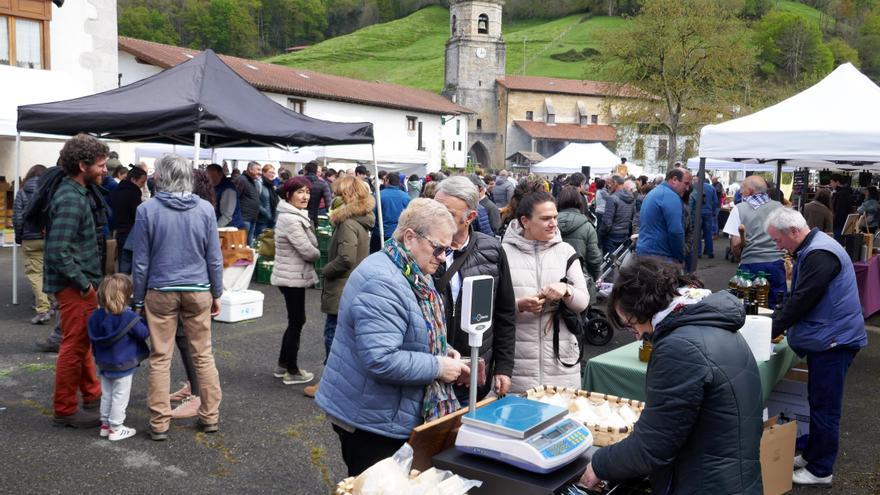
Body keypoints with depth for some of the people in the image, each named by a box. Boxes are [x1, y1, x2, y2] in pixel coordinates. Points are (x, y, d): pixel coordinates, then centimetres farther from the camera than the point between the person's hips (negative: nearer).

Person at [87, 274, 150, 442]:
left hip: (104, 365, 6)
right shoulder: (128, 317, -23)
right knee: (120, 397, 5)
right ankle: (116, 428, 11)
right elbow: (144, 333, -13)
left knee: (106, 395, 19)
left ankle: (105, 424, 28)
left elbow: (93, 340, 9)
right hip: (122, 366, -6)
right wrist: (142, 321, 6)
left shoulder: (96, 316, -2)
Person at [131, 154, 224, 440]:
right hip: (198, 291, 1)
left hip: (160, 292, -1)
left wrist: (138, 300, 7)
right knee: (203, 355, 12)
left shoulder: (147, 210, -8)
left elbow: (141, 262, -4)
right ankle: (210, 417, 19)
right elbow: (214, 258, 0)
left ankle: (159, 424, 12)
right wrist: (217, 294, 11)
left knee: (160, 359, 7)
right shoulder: (206, 209, -4)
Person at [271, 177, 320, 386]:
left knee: (296, 321, 17)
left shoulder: (292, 216, 12)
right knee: (296, 322, 0)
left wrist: (314, 253, -1)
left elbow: (305, 248, 17)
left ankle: (283, 364, 28)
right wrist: (321, 255, -2)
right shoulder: (292, 220, -21)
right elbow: (307, 251, -21)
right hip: (293, 278, -10)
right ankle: (292, 371, 10)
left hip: (293, 276, 10)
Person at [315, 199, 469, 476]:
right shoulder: (381, 283, -26)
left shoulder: (414, 276, 8)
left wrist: (442, 351, 1)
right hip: (370, 422, -10)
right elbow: (381, 360, -32)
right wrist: (438, 367, -22)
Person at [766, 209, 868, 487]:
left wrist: (771, 330, -12)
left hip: (833, 340, -10)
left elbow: (802, 301, -22)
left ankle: (820, 470, 10)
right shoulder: (810, 250, 12)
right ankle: (812, 456, 30)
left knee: (824, 406, 0)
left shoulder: (819, 255, -22)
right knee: (818, 402, 18)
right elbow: (797, 297, 18)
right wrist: (775, 322, 8)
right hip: (824, 338, 10)